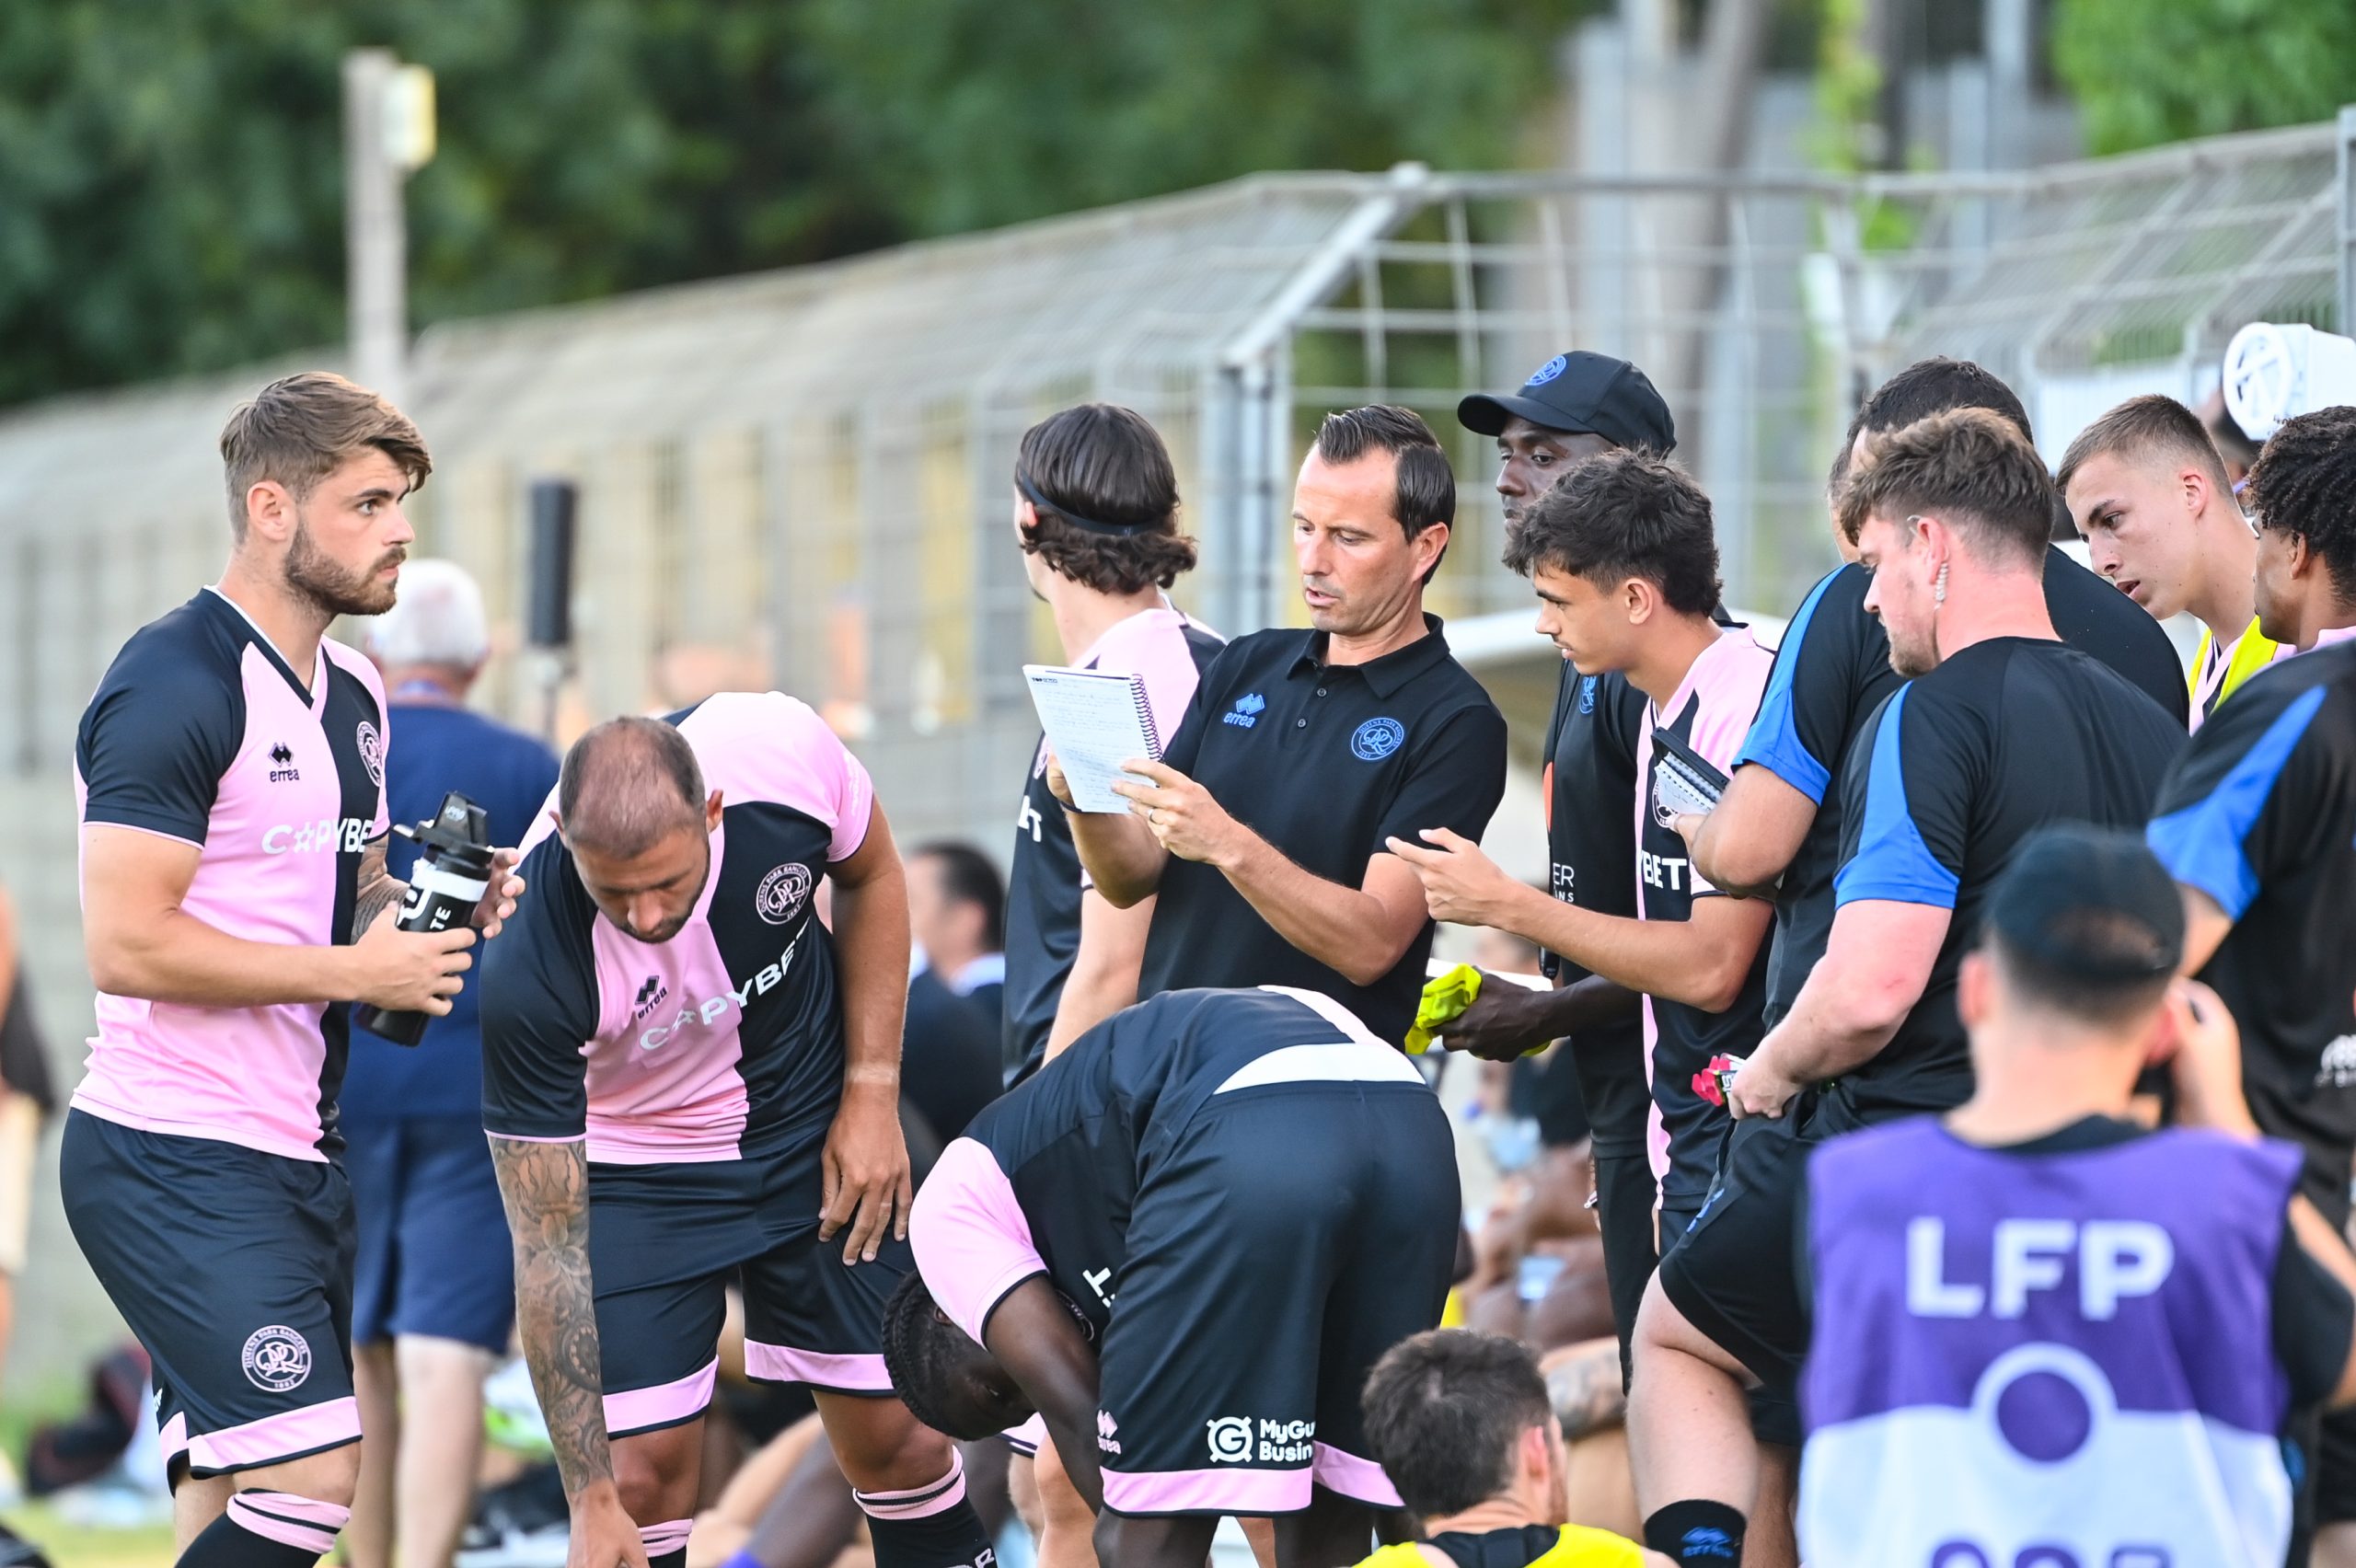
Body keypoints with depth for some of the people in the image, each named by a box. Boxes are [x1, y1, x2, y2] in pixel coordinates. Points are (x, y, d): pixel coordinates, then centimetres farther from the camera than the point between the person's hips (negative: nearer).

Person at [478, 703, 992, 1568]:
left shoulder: (786, 752, -29)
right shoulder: (531, 968, -34)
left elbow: (870, 877, -2)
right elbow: (546, 1247, -27)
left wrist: (872, 1093, -7)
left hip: (817, 1135, 3)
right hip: (633, 1165, -3)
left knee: (895, 1435, 2)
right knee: (642, 1478, -12)